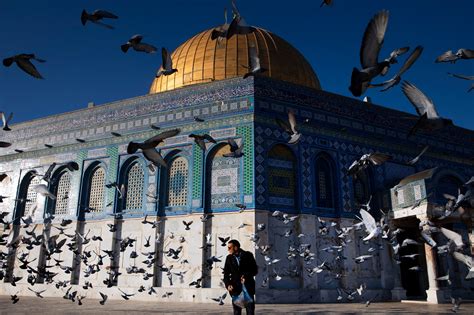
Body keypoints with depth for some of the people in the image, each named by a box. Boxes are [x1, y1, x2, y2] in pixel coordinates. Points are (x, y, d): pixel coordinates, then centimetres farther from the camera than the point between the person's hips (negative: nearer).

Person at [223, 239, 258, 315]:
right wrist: (228, 284, -9)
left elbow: (255, 270, 0)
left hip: (248, 287, -2)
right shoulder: (229, 258, 7)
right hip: (235, 288, 2)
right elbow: (226, 274, 8)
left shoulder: (248, 255, 0)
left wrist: (246, 276, -17)